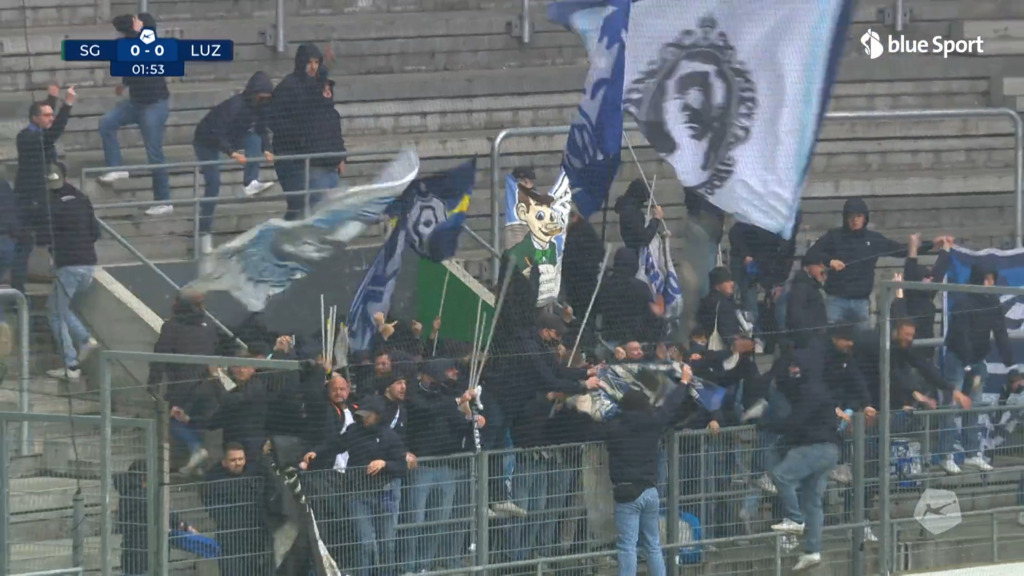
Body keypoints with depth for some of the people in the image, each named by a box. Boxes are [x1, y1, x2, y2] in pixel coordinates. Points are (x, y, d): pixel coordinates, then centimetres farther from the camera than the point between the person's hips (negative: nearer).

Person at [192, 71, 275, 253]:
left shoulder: (260, 108, -12)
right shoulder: (235, 106, -34)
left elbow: (262, 131, -1)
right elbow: (217, 133, -37)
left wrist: (265, 150, -18)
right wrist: (231, 153, -49)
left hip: (231, 138, 8)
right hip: (207, 142, -7)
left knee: (254, 140, -14)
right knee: (213, 184, -15)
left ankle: (251, 183, -19)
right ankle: (205, 233, -10)